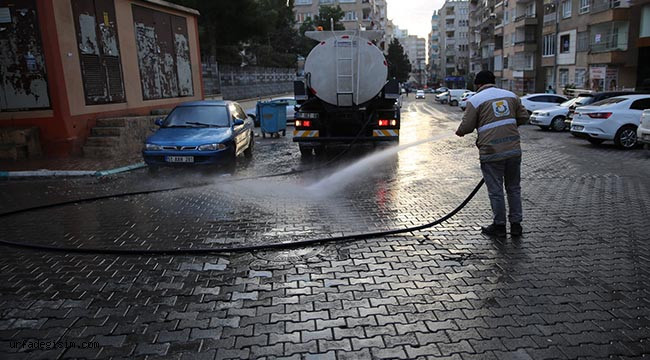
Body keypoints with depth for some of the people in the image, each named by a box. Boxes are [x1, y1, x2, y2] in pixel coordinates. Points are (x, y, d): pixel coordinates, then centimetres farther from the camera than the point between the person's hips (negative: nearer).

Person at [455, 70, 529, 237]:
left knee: (495, 190, 6)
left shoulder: (475, 100, -4)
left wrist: (459, 132, 18)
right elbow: (524, 117, 13)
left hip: (491, 153, -5)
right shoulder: (511, 95, 11)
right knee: (514, 188, 15)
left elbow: (466, 126, -4)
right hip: (514, 150, 5)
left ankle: (499, 225, 15)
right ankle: (516, 224, 22)